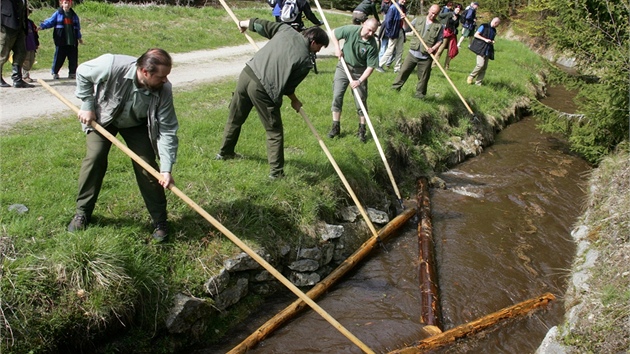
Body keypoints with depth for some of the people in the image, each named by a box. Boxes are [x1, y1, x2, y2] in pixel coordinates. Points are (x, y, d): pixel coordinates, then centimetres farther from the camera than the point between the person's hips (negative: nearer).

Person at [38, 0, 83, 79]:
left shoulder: (74, 15, 13)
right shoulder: (58, 14, 3)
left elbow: (77, 27, 19)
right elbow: (50, 22, 1)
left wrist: (79, 37, 21)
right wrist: (42, 26, -12)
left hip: (72, 41, 3)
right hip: (61, 41, -3)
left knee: (73, 58, 3)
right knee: (59, 57, -3)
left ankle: (72, 73, 15)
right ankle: (54, 72, 10)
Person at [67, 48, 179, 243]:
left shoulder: (164, 90, -32)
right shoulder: (112, 65, -38)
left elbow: (167, 131, -29)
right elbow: (82, 72, -17)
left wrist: (166, 169, -35)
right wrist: (87, 106, -17)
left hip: (137, 124, 1)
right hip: (102, 117, -1)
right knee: (95, 158, -12)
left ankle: (160, 221, 4)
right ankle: (82, 213, 7)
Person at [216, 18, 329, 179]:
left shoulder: (287, 30, 7)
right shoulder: (305, 61, -7)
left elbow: (263, 25, 19)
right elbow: (288, 86, 0)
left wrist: (246, 23, 39)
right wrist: (295, 101, 20)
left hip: (246, 73, 7)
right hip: (262, 88, -7)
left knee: (235, 118, 25)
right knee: (274, 131, 7)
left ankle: (225, 152, 45)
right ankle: (276, 172, 8)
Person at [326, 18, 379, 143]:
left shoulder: (372, 45, -20)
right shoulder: (351, 30, -18)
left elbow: (370, 67, -17)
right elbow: (334, 33, 0)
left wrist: (359, 81, -25)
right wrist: (337, 48, -11)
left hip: (359, 72, -1)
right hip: (343, 66, 2)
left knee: (361, 100, 1)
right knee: (337, 96, -1)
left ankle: (362, 130, 14)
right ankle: (335, 127, 10)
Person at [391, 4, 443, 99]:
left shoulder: (439, 26, -2)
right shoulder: (418, 20, 3)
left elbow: (439, 41, 1)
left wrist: (433, 48, -15)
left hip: (426, 57, -2)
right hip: (413, 53, 2)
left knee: (423, 77, 6)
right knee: (404, 71, 8)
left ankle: (420, 94, 20)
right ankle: (395, 88, 21)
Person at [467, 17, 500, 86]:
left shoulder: (494, 30, 17)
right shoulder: (484, 26, -4)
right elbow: (476, 35, -7)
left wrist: (492, 42, 5)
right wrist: (485, 39, -14)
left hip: (487, 51, 7)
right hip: (481, 49, -7)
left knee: (484, 67, 2)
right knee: (481, 64, -20)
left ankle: (478, 83, 8)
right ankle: (471, 76, 1)